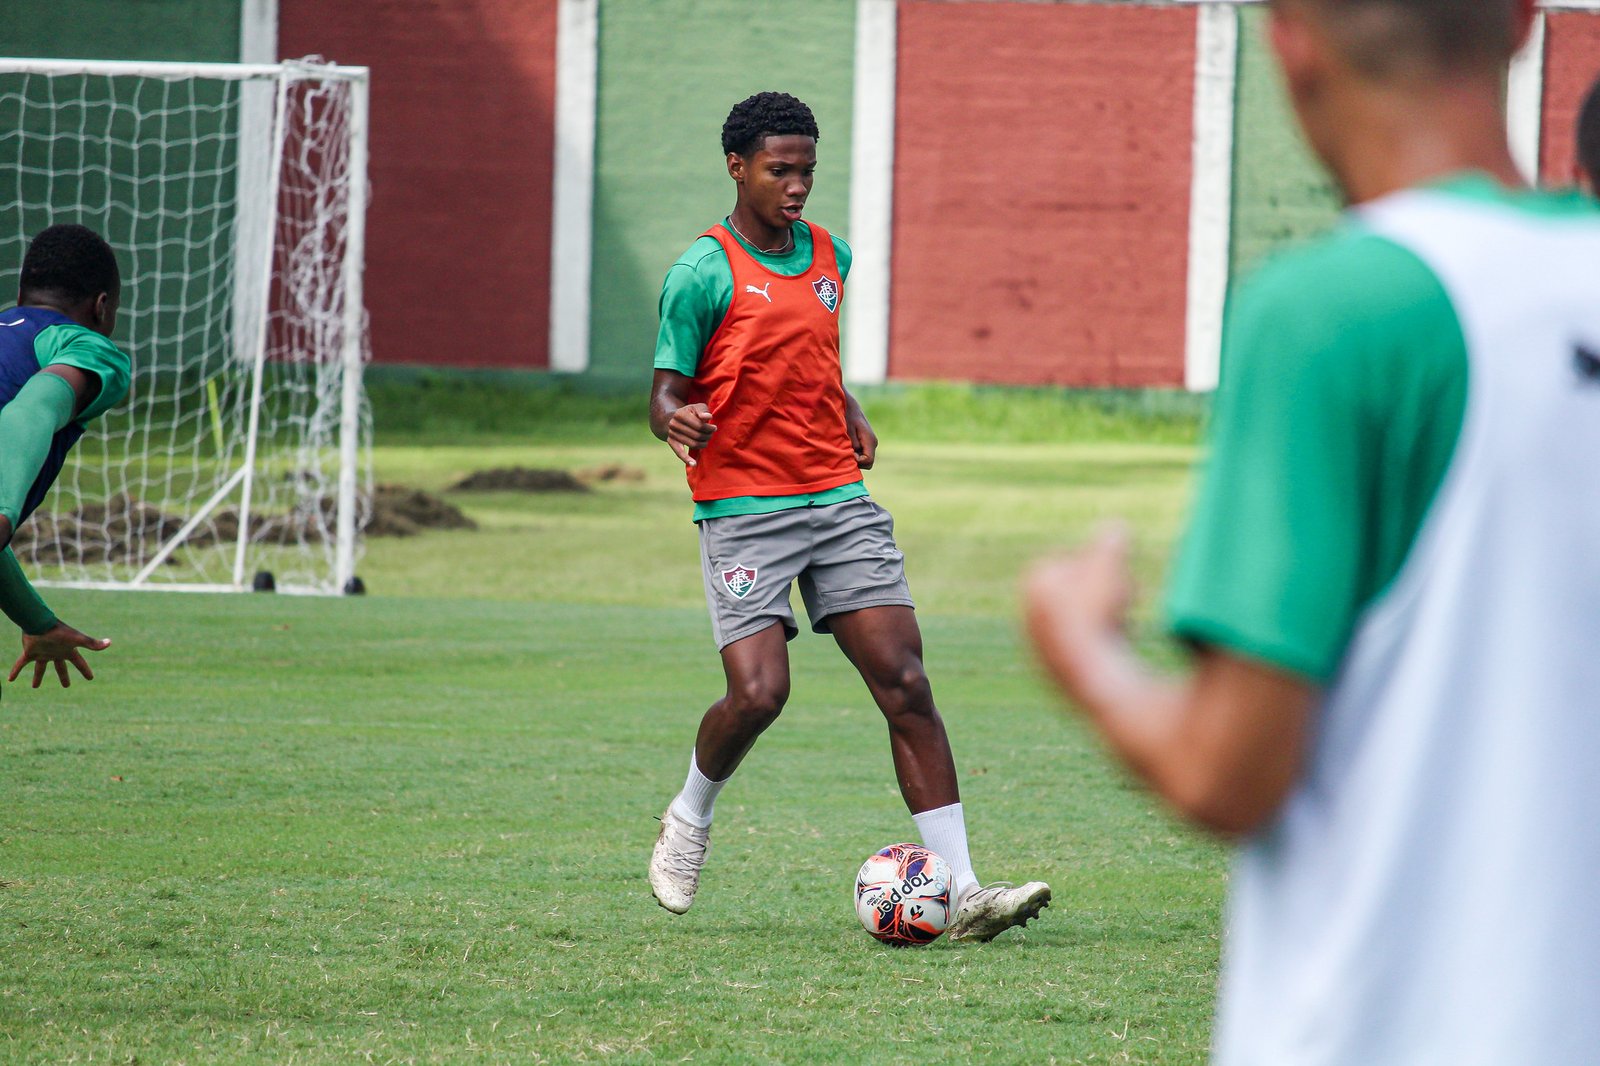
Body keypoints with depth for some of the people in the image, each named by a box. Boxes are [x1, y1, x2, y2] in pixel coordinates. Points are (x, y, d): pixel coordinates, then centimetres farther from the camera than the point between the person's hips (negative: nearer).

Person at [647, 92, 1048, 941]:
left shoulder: (829, 256, 12)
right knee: (759, 691, -17)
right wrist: (676, 423, -29)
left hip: (839, 501, 5)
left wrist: (849, 415, 13)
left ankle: (962, 892, -9)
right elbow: (665, 394, -6)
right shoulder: (702, 274, -8)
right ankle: (690, 818, 16)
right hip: (743, 511, -5)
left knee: (904, 682, -6)